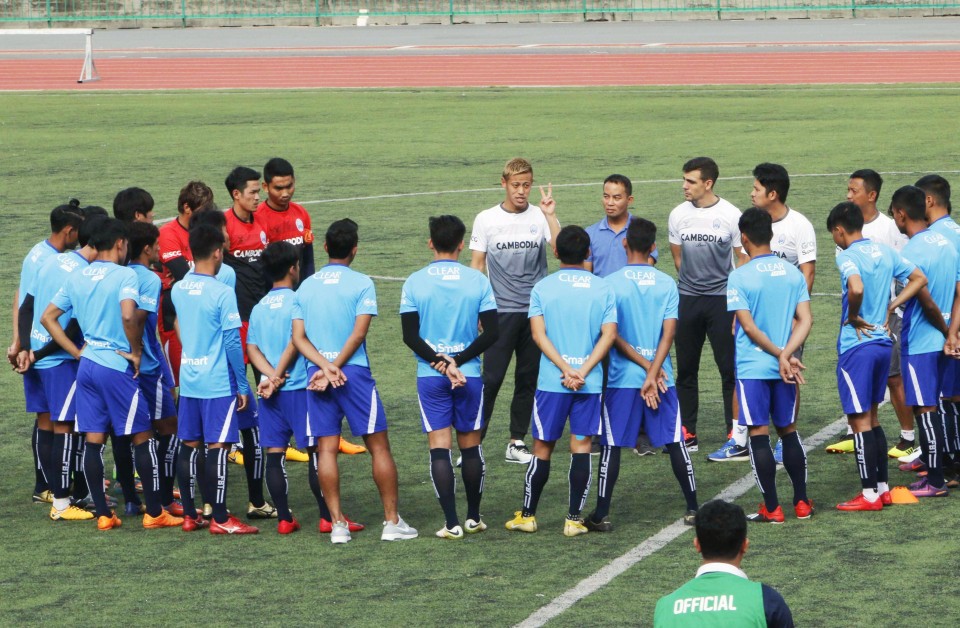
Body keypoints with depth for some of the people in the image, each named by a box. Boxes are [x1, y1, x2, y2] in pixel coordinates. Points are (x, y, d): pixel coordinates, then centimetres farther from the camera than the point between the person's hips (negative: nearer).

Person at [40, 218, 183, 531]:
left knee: (93, 440, 7)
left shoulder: (77, 278, 9)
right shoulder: (125, 275, -11)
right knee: (143, 437, 3)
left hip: (87, 365, 6)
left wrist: (77, 352, 12)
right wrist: (135, 352, -12)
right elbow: (128, 316, -27)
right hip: (117, 366, -6)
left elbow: (48, 317, 12)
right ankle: (154, 512, 5)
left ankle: (102, 514, 9)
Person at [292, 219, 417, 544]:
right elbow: (358, 334, -12)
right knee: (379, 446, 4)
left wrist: (325, 367, -8)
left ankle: (337, 524, 1)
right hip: (354, 373, -4)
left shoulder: (305, 286, 9)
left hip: (317, 373, 4)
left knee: (327, 449, 3)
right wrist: (335, 368, -9)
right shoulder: (361, 284, -4)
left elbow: (299, 337, 1)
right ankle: (392, 522, 4)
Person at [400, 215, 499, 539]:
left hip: (430, 376, -1)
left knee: (439, 448, -1)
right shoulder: (478, 280, -2)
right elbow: (491, 332, -5)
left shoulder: (414, 282, -3)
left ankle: (452, 523, -6)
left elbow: (410, 336, -7)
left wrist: (441, 363, -9)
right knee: (470, 446, 13)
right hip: (470, 376, 1)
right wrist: (458, 361, -6)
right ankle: (473, 518, 21)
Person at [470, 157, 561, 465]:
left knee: (528, 379, 7)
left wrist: (551, 217, -20)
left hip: (536, 310, 2)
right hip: (501, 312, -2)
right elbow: (477, 265, 4)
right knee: (491, 379, -6)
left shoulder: (540, 217, 1)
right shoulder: (486, 220, 1)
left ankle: (517, 443, 16)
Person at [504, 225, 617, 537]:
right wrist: (582, 371, -11)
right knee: (581, 447, 5)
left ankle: (527, 515, 18)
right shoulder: (603, 289, 2)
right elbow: (609, 334, -6)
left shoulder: (542, 287, 1)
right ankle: (574, 519, 3)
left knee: (542, 447, 10)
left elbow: (538, 333, -8)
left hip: (551, 382, 0)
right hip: (590, 382, 0)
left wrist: (566, 369, -12)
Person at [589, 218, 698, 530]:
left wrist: (645, 365, -6)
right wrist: (653, 371, -9)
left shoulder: (610, 283, -6)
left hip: (621, 378, -2)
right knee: (675, 443, 9)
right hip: (662, 377, 2)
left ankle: (601, 515, 1)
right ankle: (692, 509, 13)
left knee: (611, 445, 3)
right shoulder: (667, 283, 1)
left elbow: (612, 335, -9)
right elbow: (669, 332, -7)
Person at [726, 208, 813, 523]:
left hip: (752, 367, -5)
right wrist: (786, 354, -11)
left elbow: (749, 326, -14)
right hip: (785, 367, 5)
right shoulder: (793, 272, 4)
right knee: (789, 432, 15)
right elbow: (806, 320, -3)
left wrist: (780, 356, -10)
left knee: (759, 435, 0)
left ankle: (771, 508, 1)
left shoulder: (739, 277, -10)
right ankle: (801, 503, 17)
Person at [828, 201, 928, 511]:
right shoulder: (885, 251, 8)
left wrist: (852, 316, -15)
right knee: (871, 417, 18)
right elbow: (919, 279, 13)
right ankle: (883, 488, 20)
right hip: (883, 342, 8)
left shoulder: (847, 256, -15)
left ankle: (869, 495, 1)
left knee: (859, 420, -1)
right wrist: (890, 307, 9)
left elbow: (856, 288, -33)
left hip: (856, 345, -8)